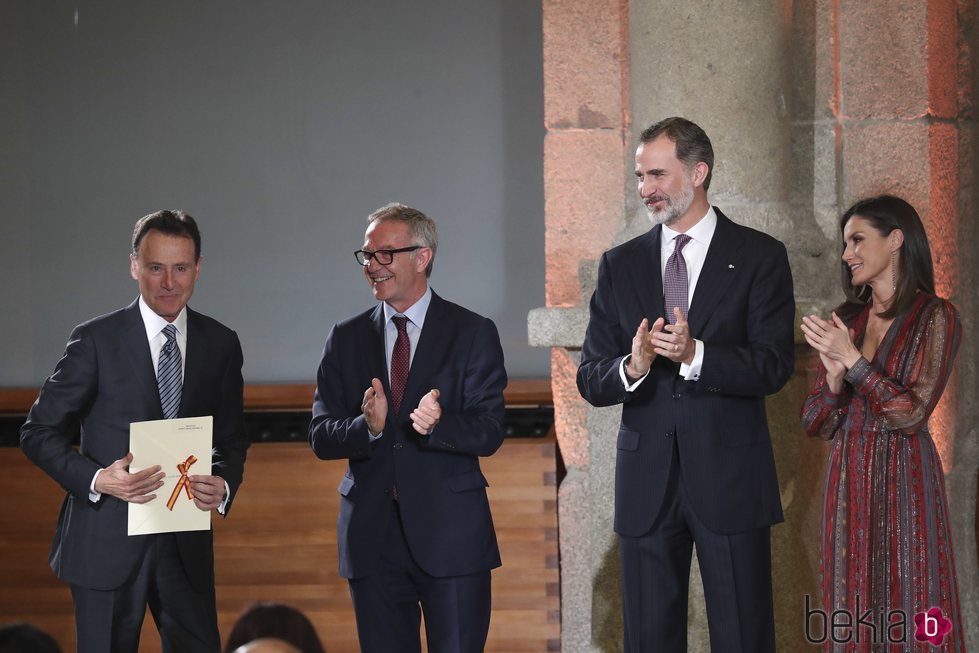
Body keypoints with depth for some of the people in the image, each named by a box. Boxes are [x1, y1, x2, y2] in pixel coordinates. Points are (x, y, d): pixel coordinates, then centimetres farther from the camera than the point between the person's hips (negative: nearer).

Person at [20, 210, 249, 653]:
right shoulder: (96, 340, -6)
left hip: (186, 546, 3)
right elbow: (38, 433, -4)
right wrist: (96, 479, -20)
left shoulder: (220, 344, 6)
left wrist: (224, 484, -9)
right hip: (107, 544, -3)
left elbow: (232, 439, 13)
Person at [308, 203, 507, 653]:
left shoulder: (473, 334, 1)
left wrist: (438, 424, -27)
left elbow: (489, 434, -7)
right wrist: (367, 427, -19)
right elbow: (320, 437, 3)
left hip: (451, 535, -3)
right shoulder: (346, 339, 10)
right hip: (372, 538, 3)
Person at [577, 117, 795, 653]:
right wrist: (631, 367, -17)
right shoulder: (619, 265, 10)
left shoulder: (759, 257, 1)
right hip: (645, 482, 3)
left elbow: (774, 366, -9)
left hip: (730, 481, -3)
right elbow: (590, 380, 6)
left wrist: (695, 355, -25)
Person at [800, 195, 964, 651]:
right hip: (848, 483, 5)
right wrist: (834, 377, -11)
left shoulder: (935, 317, -5)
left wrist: (853, 360, -14)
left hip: (904, 481, -5)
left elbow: (911, 413, -13)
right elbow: (817, 425, 8)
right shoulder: (845, 322, 10)